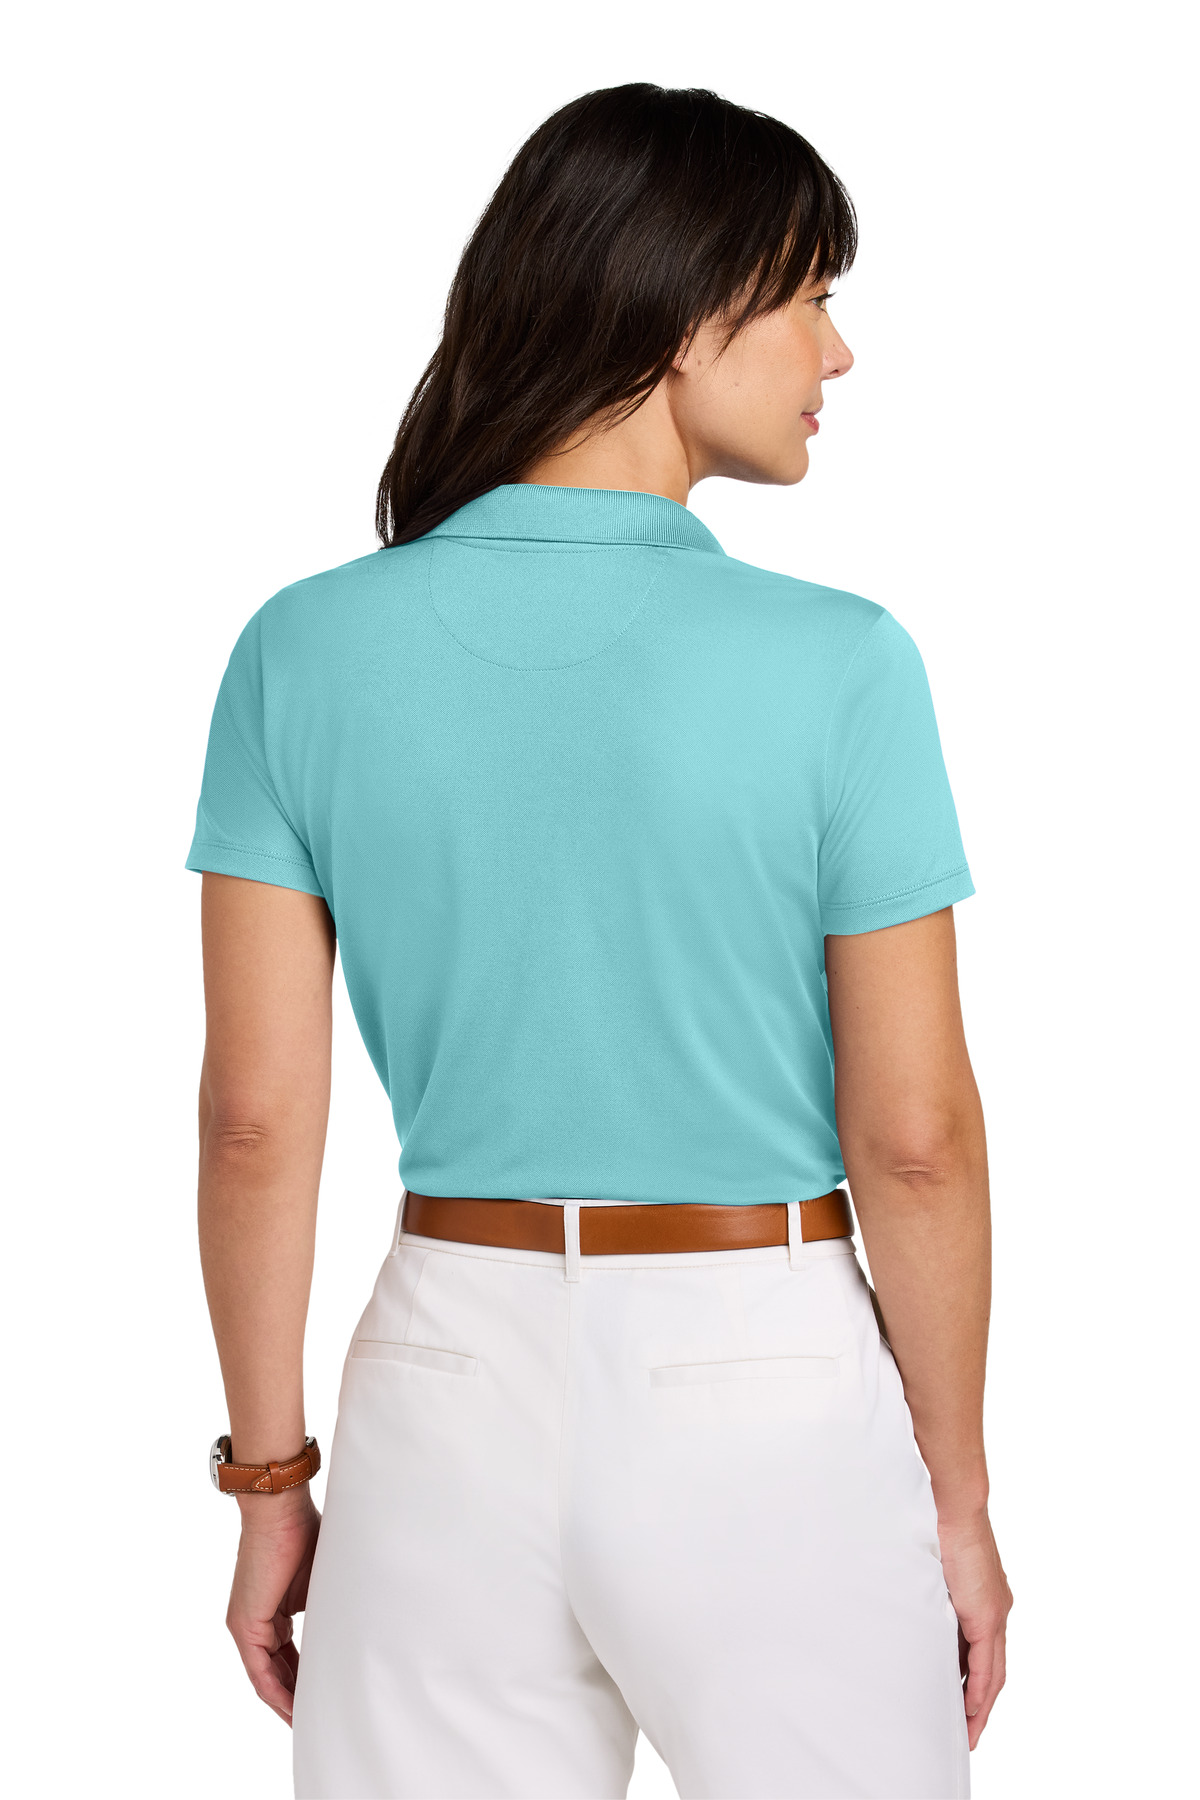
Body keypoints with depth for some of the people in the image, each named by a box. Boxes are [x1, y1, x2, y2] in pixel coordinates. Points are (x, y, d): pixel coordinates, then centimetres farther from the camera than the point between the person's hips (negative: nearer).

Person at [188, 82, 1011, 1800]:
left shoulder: (309, 649, -4)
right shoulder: (835, 664, -13)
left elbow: (256, 1117, -3)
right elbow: (914, 1136, -10)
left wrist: (269, 1477, 7)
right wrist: (957, 1491, 3)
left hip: (450, 1384, 3)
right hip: (767, 1397, -2)